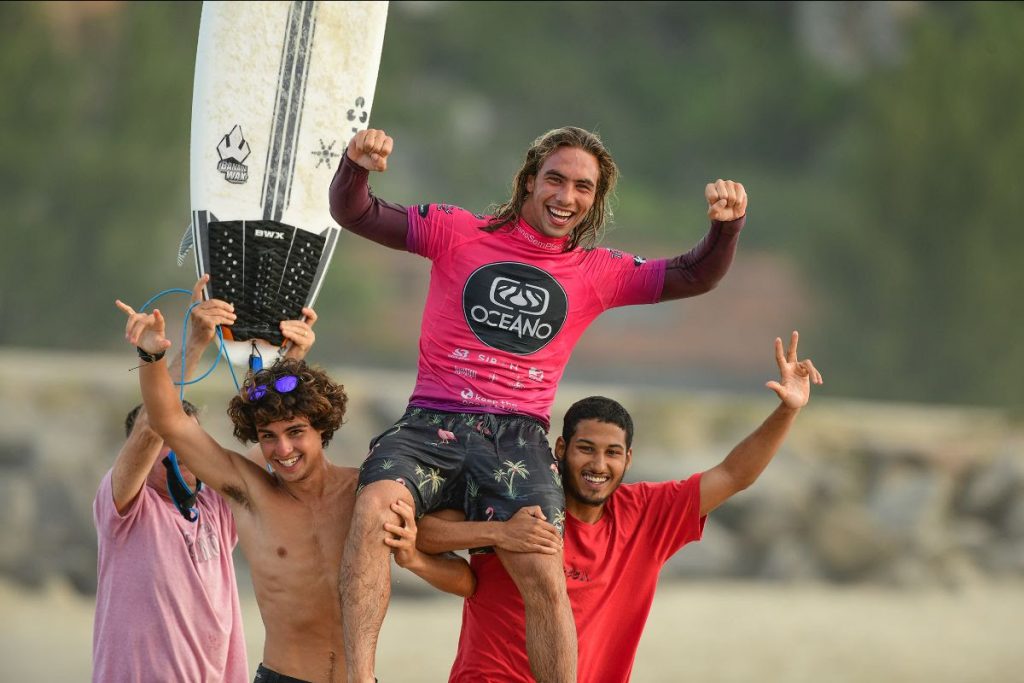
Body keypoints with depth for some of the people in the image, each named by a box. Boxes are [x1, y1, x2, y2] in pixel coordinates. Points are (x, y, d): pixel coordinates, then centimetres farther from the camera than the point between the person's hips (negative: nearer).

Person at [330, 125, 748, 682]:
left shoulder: (596, 272, 16)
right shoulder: (459, 233, 9)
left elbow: (694, 276, 17)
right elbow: (354, 215, 5)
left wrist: (724, 226, -4)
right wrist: (356, 166, -18)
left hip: (517, 438, 1)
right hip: (432, 424, -1)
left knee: (545, 577, -20)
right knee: (375, 506, -31)